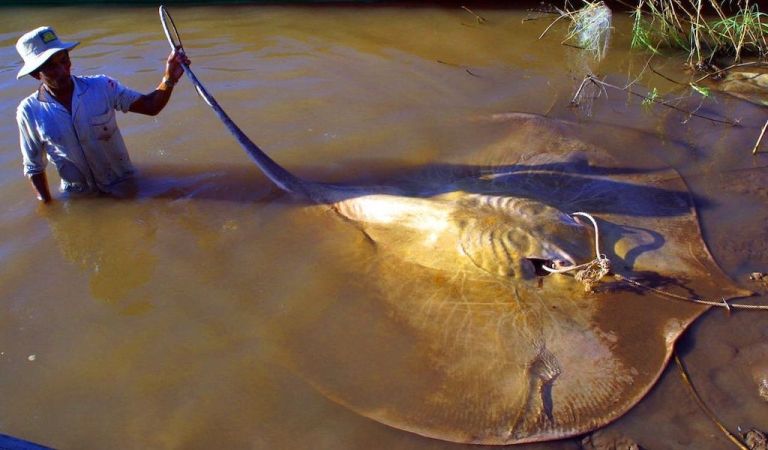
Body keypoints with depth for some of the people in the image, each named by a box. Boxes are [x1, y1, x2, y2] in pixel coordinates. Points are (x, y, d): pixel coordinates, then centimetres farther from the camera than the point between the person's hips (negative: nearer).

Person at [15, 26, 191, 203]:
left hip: (124, 185, 0)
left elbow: (150, 106, -13)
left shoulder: (101, 86, -13)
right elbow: (34, 167, -3)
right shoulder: (29, 112, -12)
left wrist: (169, 79, -30)